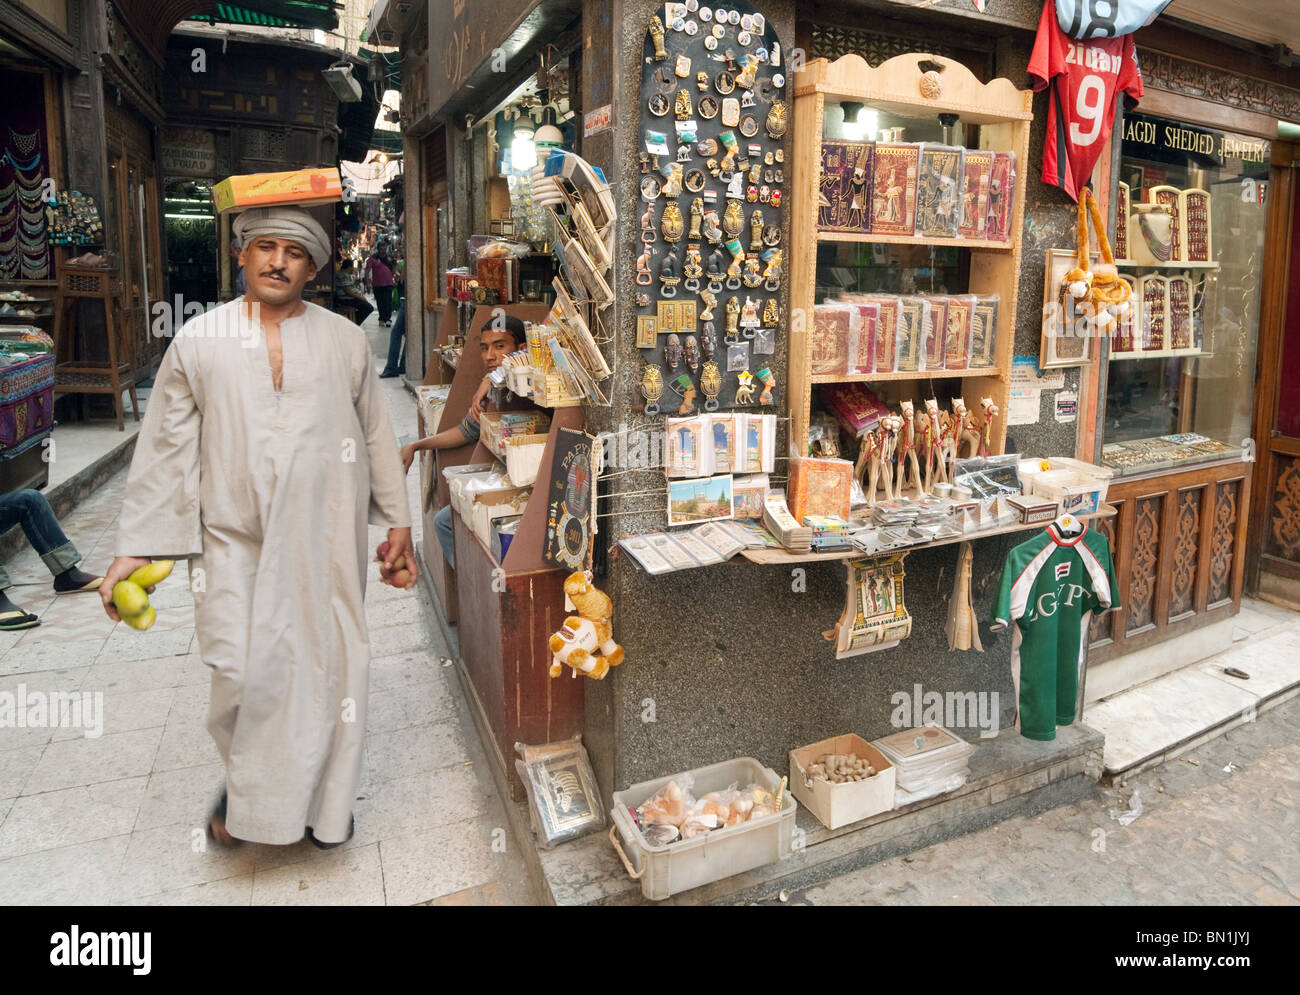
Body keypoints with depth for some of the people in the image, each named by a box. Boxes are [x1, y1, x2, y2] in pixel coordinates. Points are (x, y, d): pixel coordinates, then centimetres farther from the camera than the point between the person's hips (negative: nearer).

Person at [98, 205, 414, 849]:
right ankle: (244, 785, 25)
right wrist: (137, 548, 2)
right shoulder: (199, 341, 4)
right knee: (242, 674, -8)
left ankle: (324, 797, 29)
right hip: (235, 538, -1)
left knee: (330, 665, 5)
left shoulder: (344, 340, 6)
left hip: (326, 538, 1)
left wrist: (397, 524, 9)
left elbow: (376, 436, 10)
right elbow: (166, 448, 4)